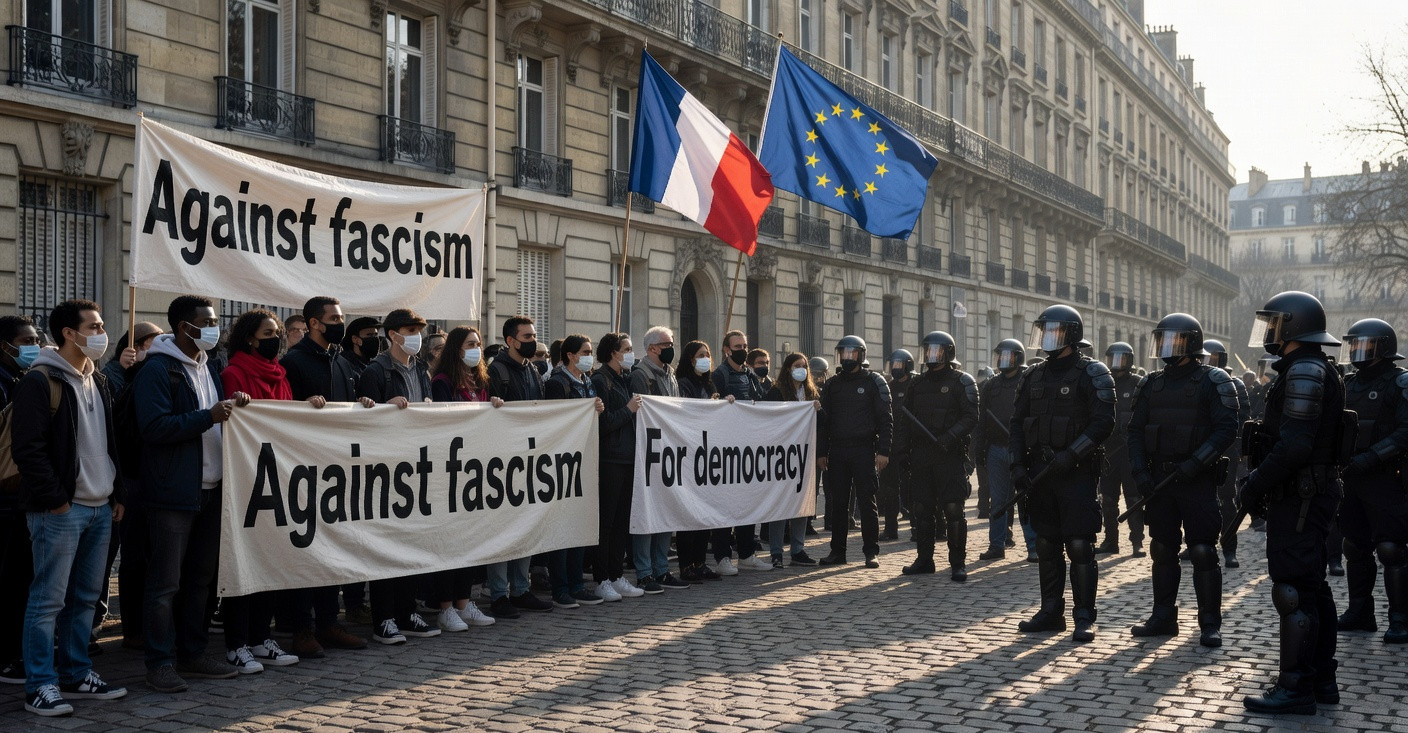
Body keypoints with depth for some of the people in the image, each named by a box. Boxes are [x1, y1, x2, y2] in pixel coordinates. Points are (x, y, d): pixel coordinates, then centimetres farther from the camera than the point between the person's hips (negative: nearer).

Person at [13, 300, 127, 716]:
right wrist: (55, 500, -15)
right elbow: (27, 448, -15)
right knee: (49, 599, -3)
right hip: (60, 510, -8)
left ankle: (76, 675, 21)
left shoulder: (98, 381, 16)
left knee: (85, 597, 12)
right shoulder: (40, 381, -10)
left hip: (100, 509, 8)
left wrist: (117, 494, 15)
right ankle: (40, 686, 3)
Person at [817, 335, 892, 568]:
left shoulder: (874, 382, 1)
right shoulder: (832, 384, 13)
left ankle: (871, 551, 4)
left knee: (866, 502, -2)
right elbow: (823, 420, 14)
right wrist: (821, 452, 6)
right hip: (837, 451, 4)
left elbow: (886, 419, -2)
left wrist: (883, 451, -10)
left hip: (864, 450, -4)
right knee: (837, 503, 5)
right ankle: (837, 551, 12)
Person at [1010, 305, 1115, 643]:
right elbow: (1017, 422, 13)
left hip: (1076, 472, -6)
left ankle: (1084, 618, 2)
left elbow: (1103, 422, -13)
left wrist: (1071, 455, -20)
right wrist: (1018, 464, 2)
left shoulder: (1092, 374, -5)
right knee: (1046, 545, 9)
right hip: (1041, 472, 6)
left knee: (1080, 546, -5)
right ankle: (1051, 612, 18)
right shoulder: (1034, 376, 13)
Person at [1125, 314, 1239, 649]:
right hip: (1159, 479, 5)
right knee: (1162, 551, 10)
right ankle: (1163, 617, 19)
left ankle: (1210, 624, 4)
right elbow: (1135, 430, 10)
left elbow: (1227, 429, -12)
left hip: (1197, 480, -5)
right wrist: (1140, 471, -2)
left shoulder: (1212, 382, -5)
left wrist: (1196, 463, -20)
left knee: (1203, 552, -5)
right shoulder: (1151, 384, 11)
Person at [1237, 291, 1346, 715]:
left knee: (1294, 589, -7)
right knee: (1312, 586, 15)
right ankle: (1321, 680, 23)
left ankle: (1296, 688, -2)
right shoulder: (1316, 370, 17)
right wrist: (1259, 483, 15)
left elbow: (1293, 445, -25)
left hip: (1299, 498, -11)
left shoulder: (1304, 372, -17)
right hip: (1315, 492, 11)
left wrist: (1253, 488, -17)